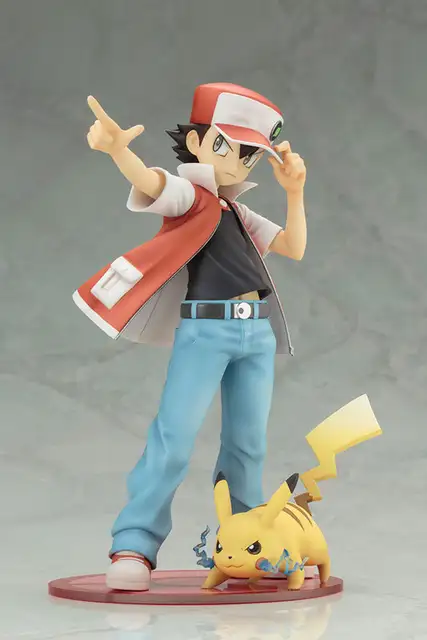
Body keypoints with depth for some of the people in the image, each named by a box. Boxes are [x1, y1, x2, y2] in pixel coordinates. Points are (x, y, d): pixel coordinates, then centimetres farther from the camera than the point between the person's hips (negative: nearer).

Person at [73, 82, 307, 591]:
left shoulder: (239, 212, 21)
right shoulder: (186, 194, 0)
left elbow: (293, 248, 19)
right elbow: (150, 183, -23)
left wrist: (294, 190, 9)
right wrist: (117, 149, -45)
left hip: (258, 331, 7)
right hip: (205, 329, -7)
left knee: (248, 442, 9)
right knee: (175, 435, -13)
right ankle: (134, 545, -9)